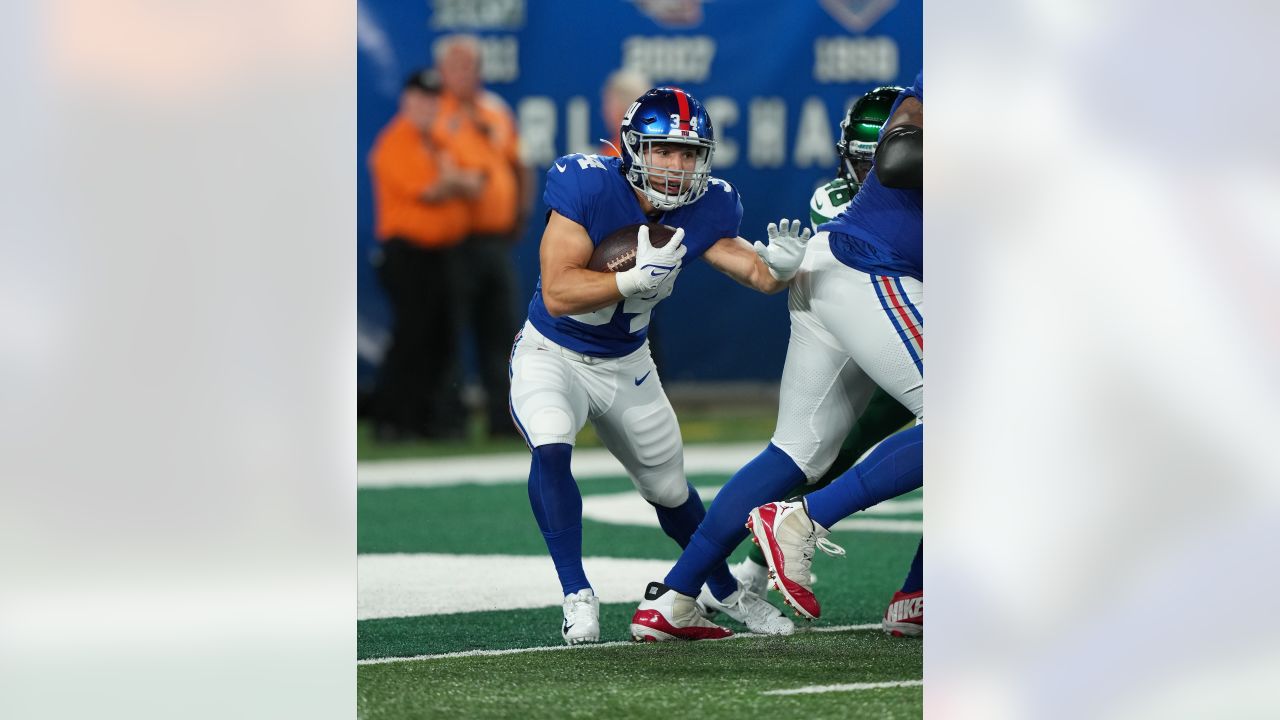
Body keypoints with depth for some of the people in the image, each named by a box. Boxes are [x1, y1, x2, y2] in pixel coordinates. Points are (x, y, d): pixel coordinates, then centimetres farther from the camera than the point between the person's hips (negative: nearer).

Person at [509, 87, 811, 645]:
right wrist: (638, 277, -41)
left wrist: (777, 267, -42)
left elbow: (753, 270, -19)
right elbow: (558, 293, -31)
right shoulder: (588, 188, -27)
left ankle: (725, 592, 42)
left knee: (669, 488, 17)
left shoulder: (703, 209, -12)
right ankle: (577, 594, -22)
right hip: (552, 354, -4)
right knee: (551, 447, -32)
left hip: (627, 365, 4)